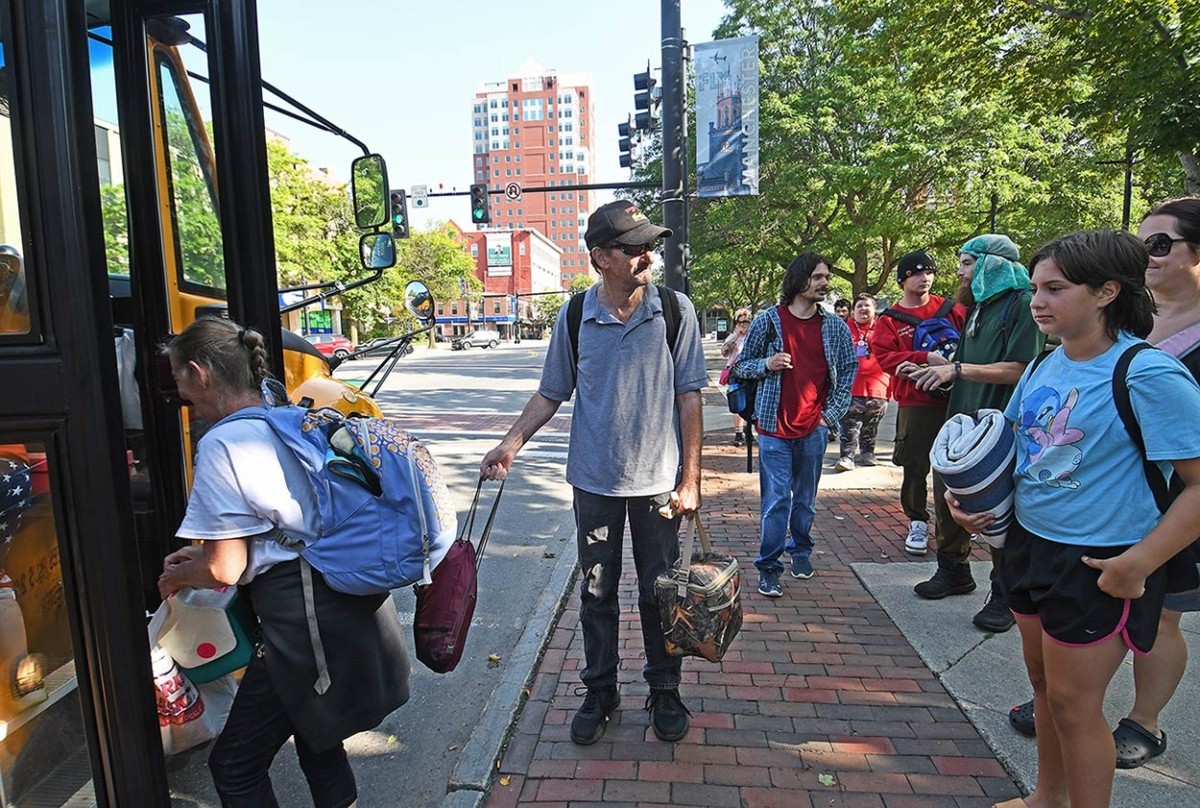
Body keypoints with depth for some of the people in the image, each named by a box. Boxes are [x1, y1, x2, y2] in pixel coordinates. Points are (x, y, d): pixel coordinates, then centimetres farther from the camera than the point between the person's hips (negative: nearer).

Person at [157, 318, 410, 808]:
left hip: (305, 620, -8)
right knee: (317, 739, 28)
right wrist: (207, 551, 23)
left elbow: (224, 571, -11)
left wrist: (178, 574, 10)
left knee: (235, 766, 12)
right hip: (358, 607, 9)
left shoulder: (221, 444, -13)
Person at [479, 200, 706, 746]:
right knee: (596, 593, 14)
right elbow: (552, 392, 5)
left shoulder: (675, 311, -7)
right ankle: (600, 691, 33)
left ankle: (664, 692, 33)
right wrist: (513, 441, -9)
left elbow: (688, 397, -4)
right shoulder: (574, 317, -4)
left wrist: (690, 478, -6)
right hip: (595, 480, 1)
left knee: (660, 593, 13)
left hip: (658, 480, -1)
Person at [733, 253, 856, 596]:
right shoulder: (767, 320, -2)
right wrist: (767, 364, -16)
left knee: (805, 498, 14)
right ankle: (768, 567, 6)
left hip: (814, 427, 3)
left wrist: (832, 412, 3)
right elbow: (742, 366, 5)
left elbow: (849, 368, 12)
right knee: (776, 499, -4)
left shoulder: (835, 326, 4)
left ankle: (801, 551, 34)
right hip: (774, 426, -2)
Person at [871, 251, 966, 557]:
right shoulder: (890, 320, 2)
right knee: (914, 465, 3)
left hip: (953, 397, 2)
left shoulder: (952, 309, 7)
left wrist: (954, 364, -12)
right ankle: (917, 522, 19)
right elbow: (884, 356, -10)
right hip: (915, 403, -2)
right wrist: (926, 358, -21)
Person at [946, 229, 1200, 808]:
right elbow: (1010, 443, 15)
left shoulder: (1149, 375, -20)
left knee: (1073, 702, 6)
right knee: (1043, 679, 22)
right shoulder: (1043, 367, 2)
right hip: (1030, 544, 7)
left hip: (1097, 567, -7)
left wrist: (1136, 565, -24)